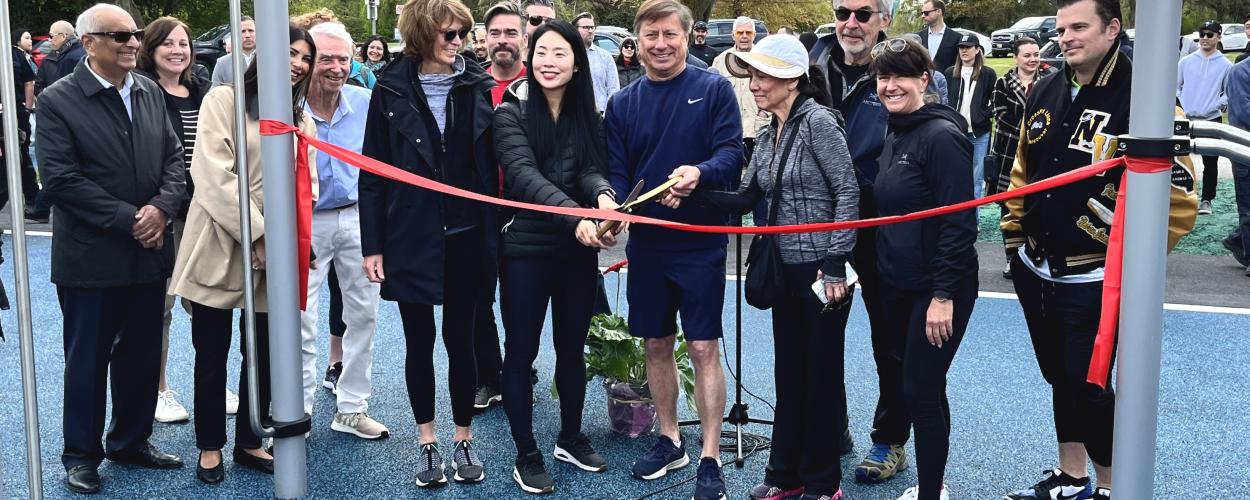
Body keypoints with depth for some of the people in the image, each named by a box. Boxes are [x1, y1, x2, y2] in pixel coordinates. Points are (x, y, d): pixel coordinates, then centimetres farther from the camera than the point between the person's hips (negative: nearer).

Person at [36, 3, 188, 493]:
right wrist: (127, 220, -18)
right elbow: (60, 180, -16)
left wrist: (161, 207, -11)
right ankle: (82, 454, 21)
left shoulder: (150, 92, 8)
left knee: (141, 354, 14)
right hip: (91, 256, -5)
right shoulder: (58, 101, -9)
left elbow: (174, 158, 7)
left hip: (149, 250, 5)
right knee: (87, 358, 7)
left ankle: (131, 440, 30)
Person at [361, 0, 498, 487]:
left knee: (460, 340, 8)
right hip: (410, 237, 0)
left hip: (464, 236, 1)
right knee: (419, 342, 10)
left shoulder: (477, 86, 1)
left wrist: (494, 232, -1)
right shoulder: (392, 90, -3)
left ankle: (464, 439, 23)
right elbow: (373, 171, -1)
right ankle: (427, 441, 24)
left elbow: (491, 164, 3)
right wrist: (372, 244, -4)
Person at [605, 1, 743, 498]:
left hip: (700, 239, -4)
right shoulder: (622, 103, 6)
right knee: (656, 344, 13)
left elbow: (731, 152, -12)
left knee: (703, 348, -2)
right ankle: (669, 440, 29)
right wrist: (614, 208, -17)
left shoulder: (714, 89, -4)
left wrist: (700, 172, -33)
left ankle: (710, 459, 7)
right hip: (645, 240, 4)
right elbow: (616, 172, 4)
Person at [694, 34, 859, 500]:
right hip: (787, 269, 8)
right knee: (788, 370, 15)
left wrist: (836, 264, -20)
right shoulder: (768, 135, 10)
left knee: (822, 373, 4)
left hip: (824, 268, -8)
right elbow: (744, 201, 10)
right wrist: (694, 190, -6)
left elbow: (848, 192, -17)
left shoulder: (818, 121, -13)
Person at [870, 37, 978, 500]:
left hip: (938, 290, -8)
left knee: (921, 393, -4)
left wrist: (944, 295, -21)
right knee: (925, 390, 16)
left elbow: (959, 223, -20)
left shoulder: (942, 136, -17)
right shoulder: (894, 137, 11)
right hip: (900, 287, 9)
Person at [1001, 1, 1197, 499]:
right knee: (1060, 378, 18)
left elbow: (1178, 193, -15)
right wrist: (1013, 229, 15)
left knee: (1088, 386, 1)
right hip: (1034, 270, 7)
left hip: (1093, 280, -7)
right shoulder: (1045, 92, 7)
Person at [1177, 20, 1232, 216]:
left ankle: (1206, 200, 12)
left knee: (1210, 162, 4)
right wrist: (1180, 106, 0)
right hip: (1185, 119, 1)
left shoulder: (1225, 65, 0)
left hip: (1212, 120, -1)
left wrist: (1217, 105, -10)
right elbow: (1175, 86, 10)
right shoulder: (1186, 61, 4)